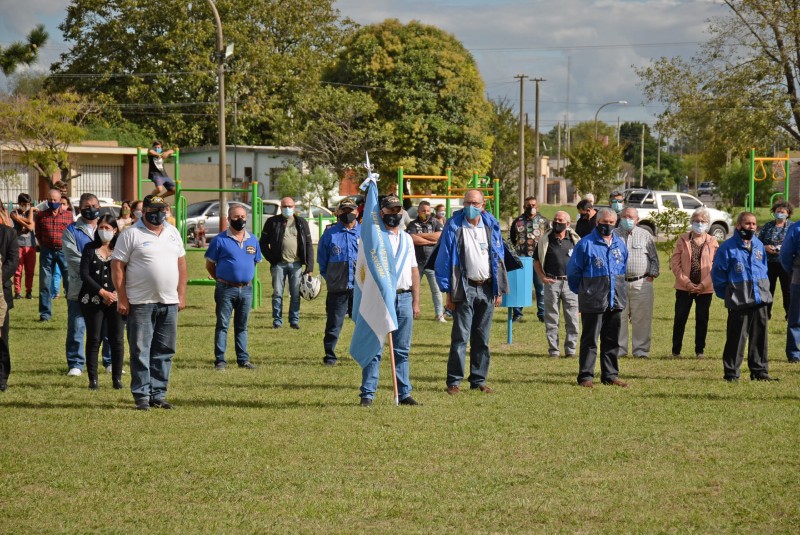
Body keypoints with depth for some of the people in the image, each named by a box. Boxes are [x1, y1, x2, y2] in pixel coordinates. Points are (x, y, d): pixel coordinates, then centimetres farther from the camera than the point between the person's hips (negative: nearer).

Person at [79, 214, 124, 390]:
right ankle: (93, 379, 4)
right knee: (93, 339, 0)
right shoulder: (90, 249, 6)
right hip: (93, 300, 0)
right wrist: (102, 292, -11)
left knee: (117, 340, -2)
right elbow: (84, 274, -1)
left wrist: (115, 294, -12)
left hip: (116, 300, 0)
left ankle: (117, 378, 6)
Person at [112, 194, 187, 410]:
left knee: (164, 352, 7)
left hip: (169, 303, 5)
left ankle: (158, 394, 14)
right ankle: (142, 396, 1)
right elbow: (117, 266, -6)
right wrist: (122, 299, -11)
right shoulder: (131, 234, -3)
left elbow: (181, 263, 18)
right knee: (140, 351, -3)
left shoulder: (173, 233, 14)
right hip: (140, 303, -5)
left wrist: (181, 294, 11)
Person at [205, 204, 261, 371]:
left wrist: (246, 278, 12)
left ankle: (243, 359, 16)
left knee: (242, 326, 11)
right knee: (222, 325, -2)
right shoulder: (220, 240, -3)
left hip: (246, 289, 4)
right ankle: (220, 360, -1)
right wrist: (221, 279, 3)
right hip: (226, 289, -4)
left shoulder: (253, 240, 10)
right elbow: (209, 265, 2)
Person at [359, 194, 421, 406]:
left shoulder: (407, 239, 17)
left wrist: (416, 301, 13)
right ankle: (367, 393, -2)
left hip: (404, 298, 5)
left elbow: (414, 271, 19)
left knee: (402, 350, 8)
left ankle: (404, 393, 13)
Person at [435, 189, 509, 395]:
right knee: (460, 337, -6)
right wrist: (448, 291, -8)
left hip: (487, 288, 4)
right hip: (465, 289, -4)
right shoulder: (454, 227, -3)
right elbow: (444, 260, -3)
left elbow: (499, 258, 12)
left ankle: (478, 380, 14)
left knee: (482, 338, 8)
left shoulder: (491, 227, 8)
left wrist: (499, 290, 7)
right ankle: (454, 382, -3)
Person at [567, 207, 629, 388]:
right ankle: (585, 376, 1)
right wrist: (582, 291, 6)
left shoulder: (620, 244, 12)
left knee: (612, 340, 10)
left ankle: (610, 375, 18)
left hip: (616, 301, 5)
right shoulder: (586, 244, -5)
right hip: (593, 302, -5)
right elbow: (573, 271, 0)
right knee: (590, 340, -2)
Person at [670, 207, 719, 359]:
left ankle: (700, 350, 14)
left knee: (702, 320, 5)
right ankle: (676, 350, 9)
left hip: (705, 288, 0)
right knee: (680, 318, 0)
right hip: (684, 288, 0)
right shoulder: (683, 240, 3)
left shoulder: (713, 242, 3)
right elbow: (675, 262, -1)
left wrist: (703, 284, -11)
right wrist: (687, 282, -11)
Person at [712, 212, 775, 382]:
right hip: (739, 302, -6)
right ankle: (731, 373, 0)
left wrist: (765, 288, 14)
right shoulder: (728, 247, -6)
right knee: (737, 337, -5)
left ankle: (759, 371, 17)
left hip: (760, 298, 6)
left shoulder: (759, 245, 11)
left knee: (760, 336, 9)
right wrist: (726, 294, 0)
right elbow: (718, 273, -2)